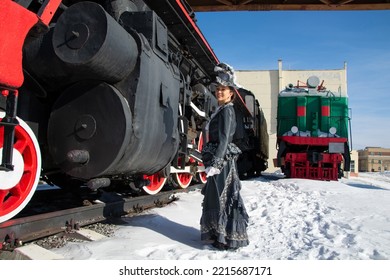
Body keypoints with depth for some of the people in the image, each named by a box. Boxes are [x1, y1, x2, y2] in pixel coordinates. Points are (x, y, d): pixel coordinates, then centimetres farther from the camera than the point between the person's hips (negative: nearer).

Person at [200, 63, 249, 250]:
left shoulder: (227, 110, -11)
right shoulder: (220, 110, 17)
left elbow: (224, 139, -20)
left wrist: (215, 164, -24)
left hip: (223, 160, -10)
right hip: (217, 160, 10)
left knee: (224, 198, -4)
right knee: (215, 197, 15)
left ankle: (229, 239, 5)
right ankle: (220, 235, 27)